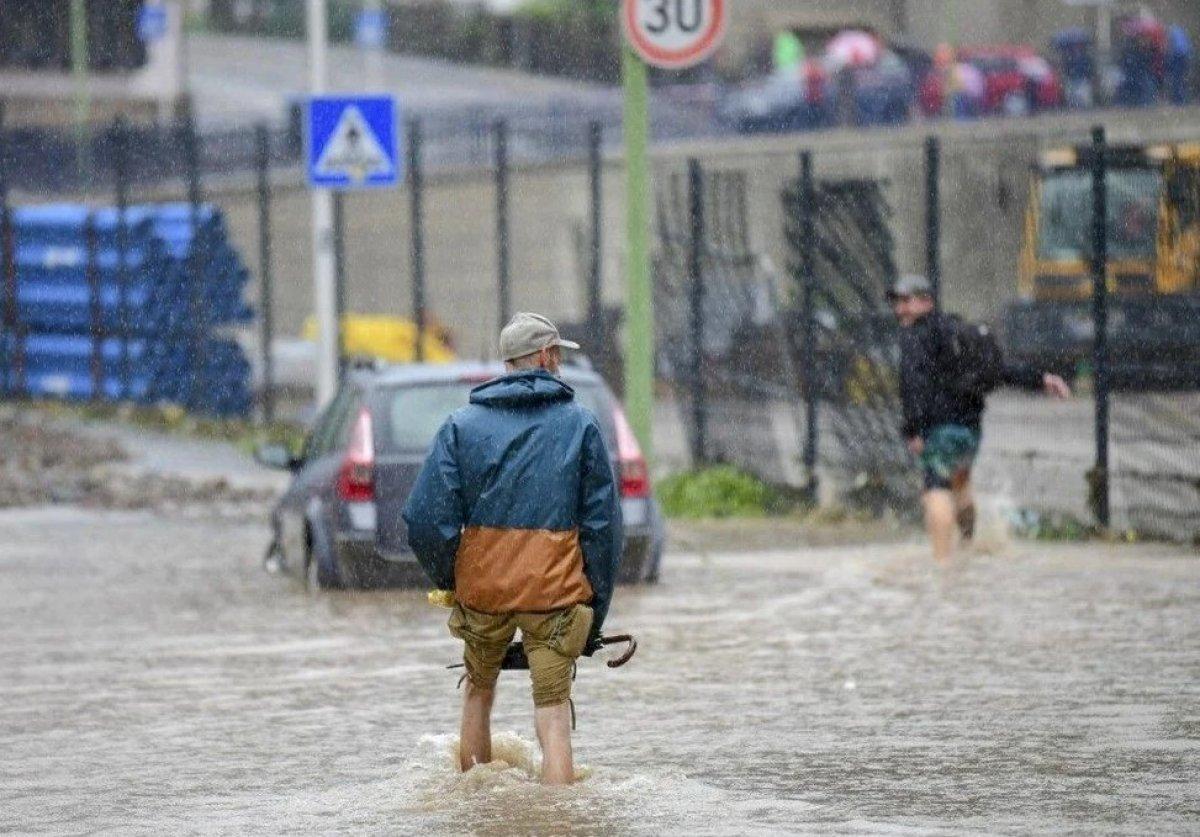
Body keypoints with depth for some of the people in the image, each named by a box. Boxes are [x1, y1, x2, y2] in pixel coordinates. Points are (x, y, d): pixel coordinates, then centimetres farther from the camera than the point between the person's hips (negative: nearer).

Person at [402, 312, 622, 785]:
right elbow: (603, 525, 1)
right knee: (553, 712, -3)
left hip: (482, 586, 2)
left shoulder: (462, 425, 3)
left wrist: (448, 580, 12)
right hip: (556, 588, -2)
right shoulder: (581, 426, 2)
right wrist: (595, 613, 6)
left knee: (479, 690, 24)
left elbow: (425, 519, -4)